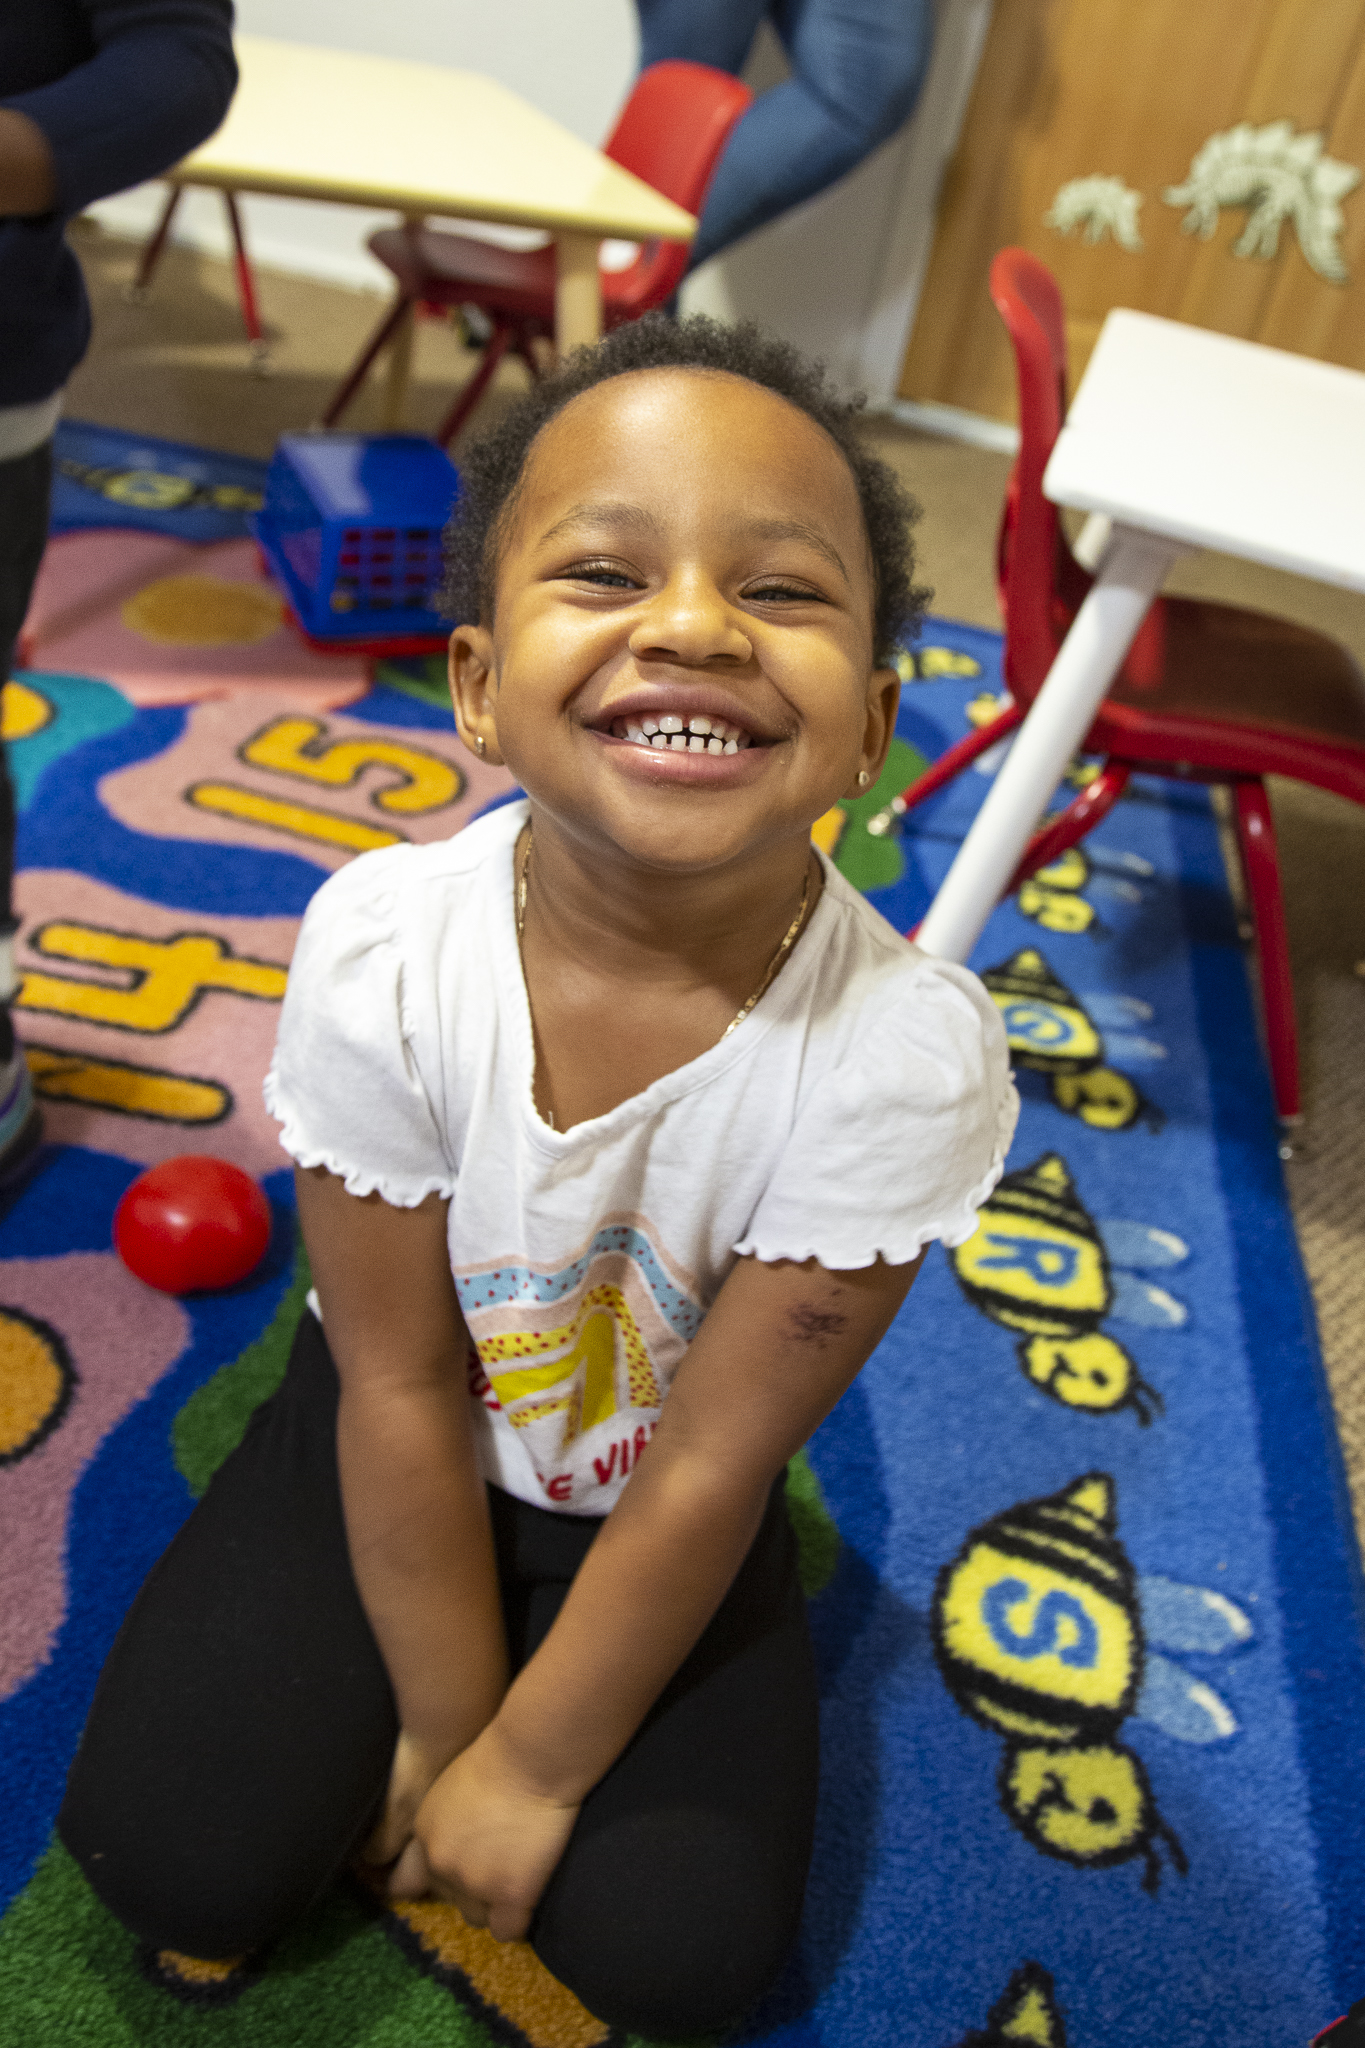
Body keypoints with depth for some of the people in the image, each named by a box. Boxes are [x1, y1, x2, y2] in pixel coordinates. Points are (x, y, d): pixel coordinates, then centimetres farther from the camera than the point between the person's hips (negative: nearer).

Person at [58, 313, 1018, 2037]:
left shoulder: (903, 1053, -31)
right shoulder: (383, 949, -28)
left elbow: (707, 1466, -20)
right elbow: (403, 1388, -16)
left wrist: (530, 1765, -8)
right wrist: (444, 1727, -6)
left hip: (650, 1496, 0)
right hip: (410, 1439, 1)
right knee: (173, 1855, -4)